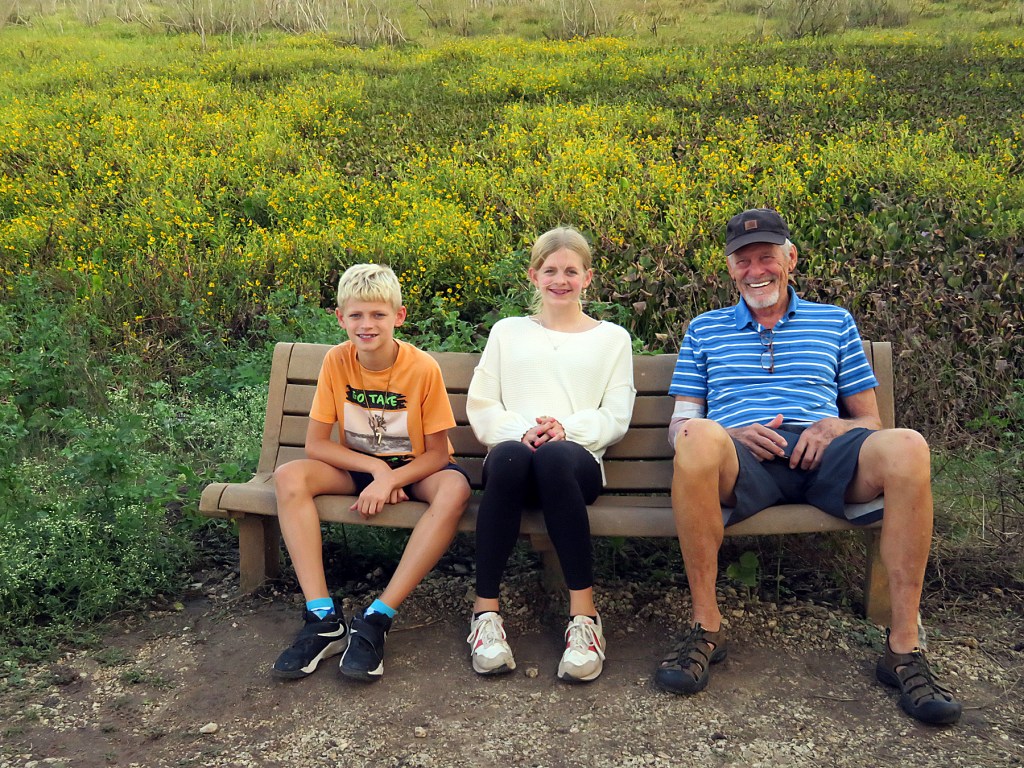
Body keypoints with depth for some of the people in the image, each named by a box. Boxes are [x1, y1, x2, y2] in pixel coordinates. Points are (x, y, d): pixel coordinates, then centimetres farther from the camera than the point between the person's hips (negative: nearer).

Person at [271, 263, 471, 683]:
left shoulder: (423, 368, -19)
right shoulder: (336, 361, -12)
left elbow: (437, 453, -12)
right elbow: (315, 444, -10)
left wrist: (390, 479, -28)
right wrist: (375, 467, -22)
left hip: (413, 468, -2)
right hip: (357, 467, 3)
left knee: (455, 488, -36)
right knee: (289, 477, -25)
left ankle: (377, 619, -34)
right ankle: (323, 618, -29)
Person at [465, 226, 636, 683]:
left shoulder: (611, 338, 21)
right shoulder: (508, 332, 23)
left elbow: (615, 417, 10)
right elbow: (480, 409, 14)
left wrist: (567, 429, -11)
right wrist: (521, 430, -8)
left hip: (577, 459, -1)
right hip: (512, 453, 1)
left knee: (553, 455, -40)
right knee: (509, 455, -39)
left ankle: (583, 615, -37)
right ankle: (485, 611, -32)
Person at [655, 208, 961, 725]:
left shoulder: (835, 322, 26)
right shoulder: (705, 329, 25)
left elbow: (870, 420, 22)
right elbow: (679, 424, 16)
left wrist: (833, 427, -3)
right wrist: (732, 432, -6)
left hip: (823, 454, 1)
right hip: (739, 457, -1)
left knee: (905, 447, -33)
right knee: (699, 438, -38)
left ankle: (903, 648, -25)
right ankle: (705, 628, -25)